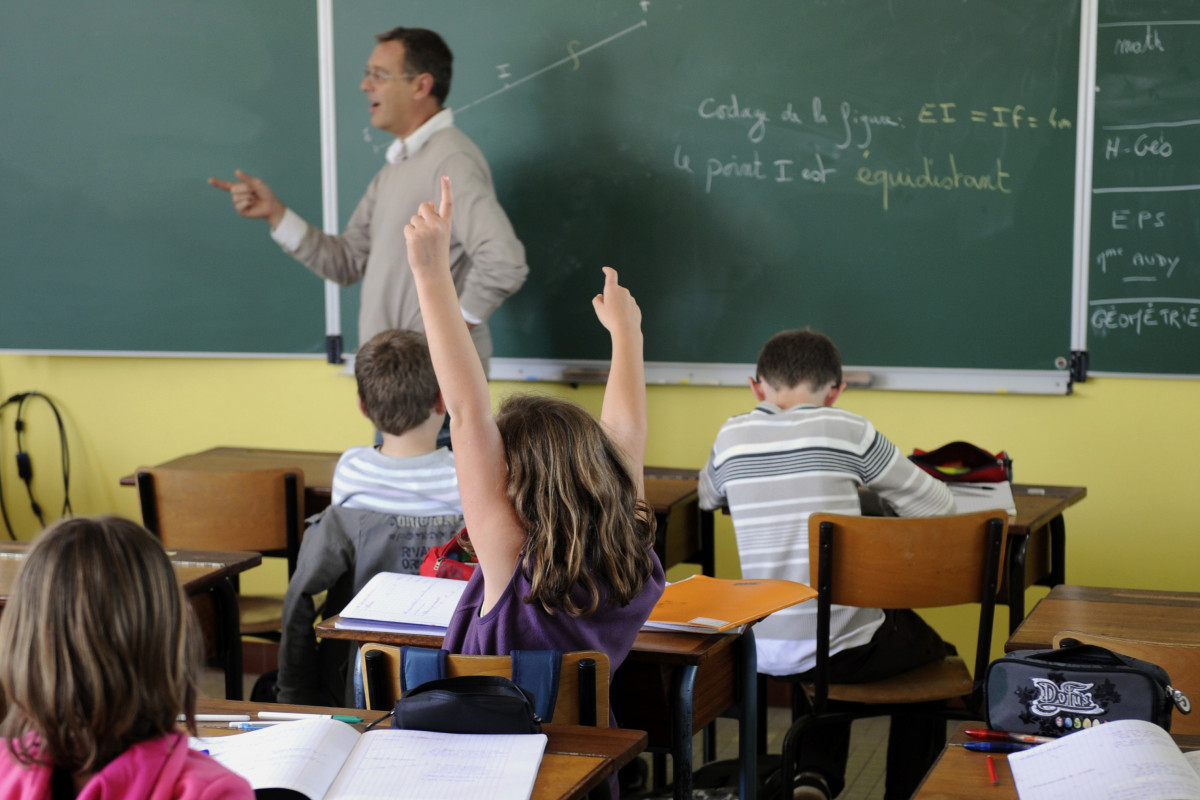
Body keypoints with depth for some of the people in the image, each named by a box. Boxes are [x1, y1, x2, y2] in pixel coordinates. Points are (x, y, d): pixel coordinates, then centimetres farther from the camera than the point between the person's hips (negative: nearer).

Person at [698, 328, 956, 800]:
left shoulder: (732, 437, 2)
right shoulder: (847, 431, -8)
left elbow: (707, 498, 25)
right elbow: (938, 508, -2)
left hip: (765, 651, 3)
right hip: (845, 649, -3)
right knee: (927, 649, 29)